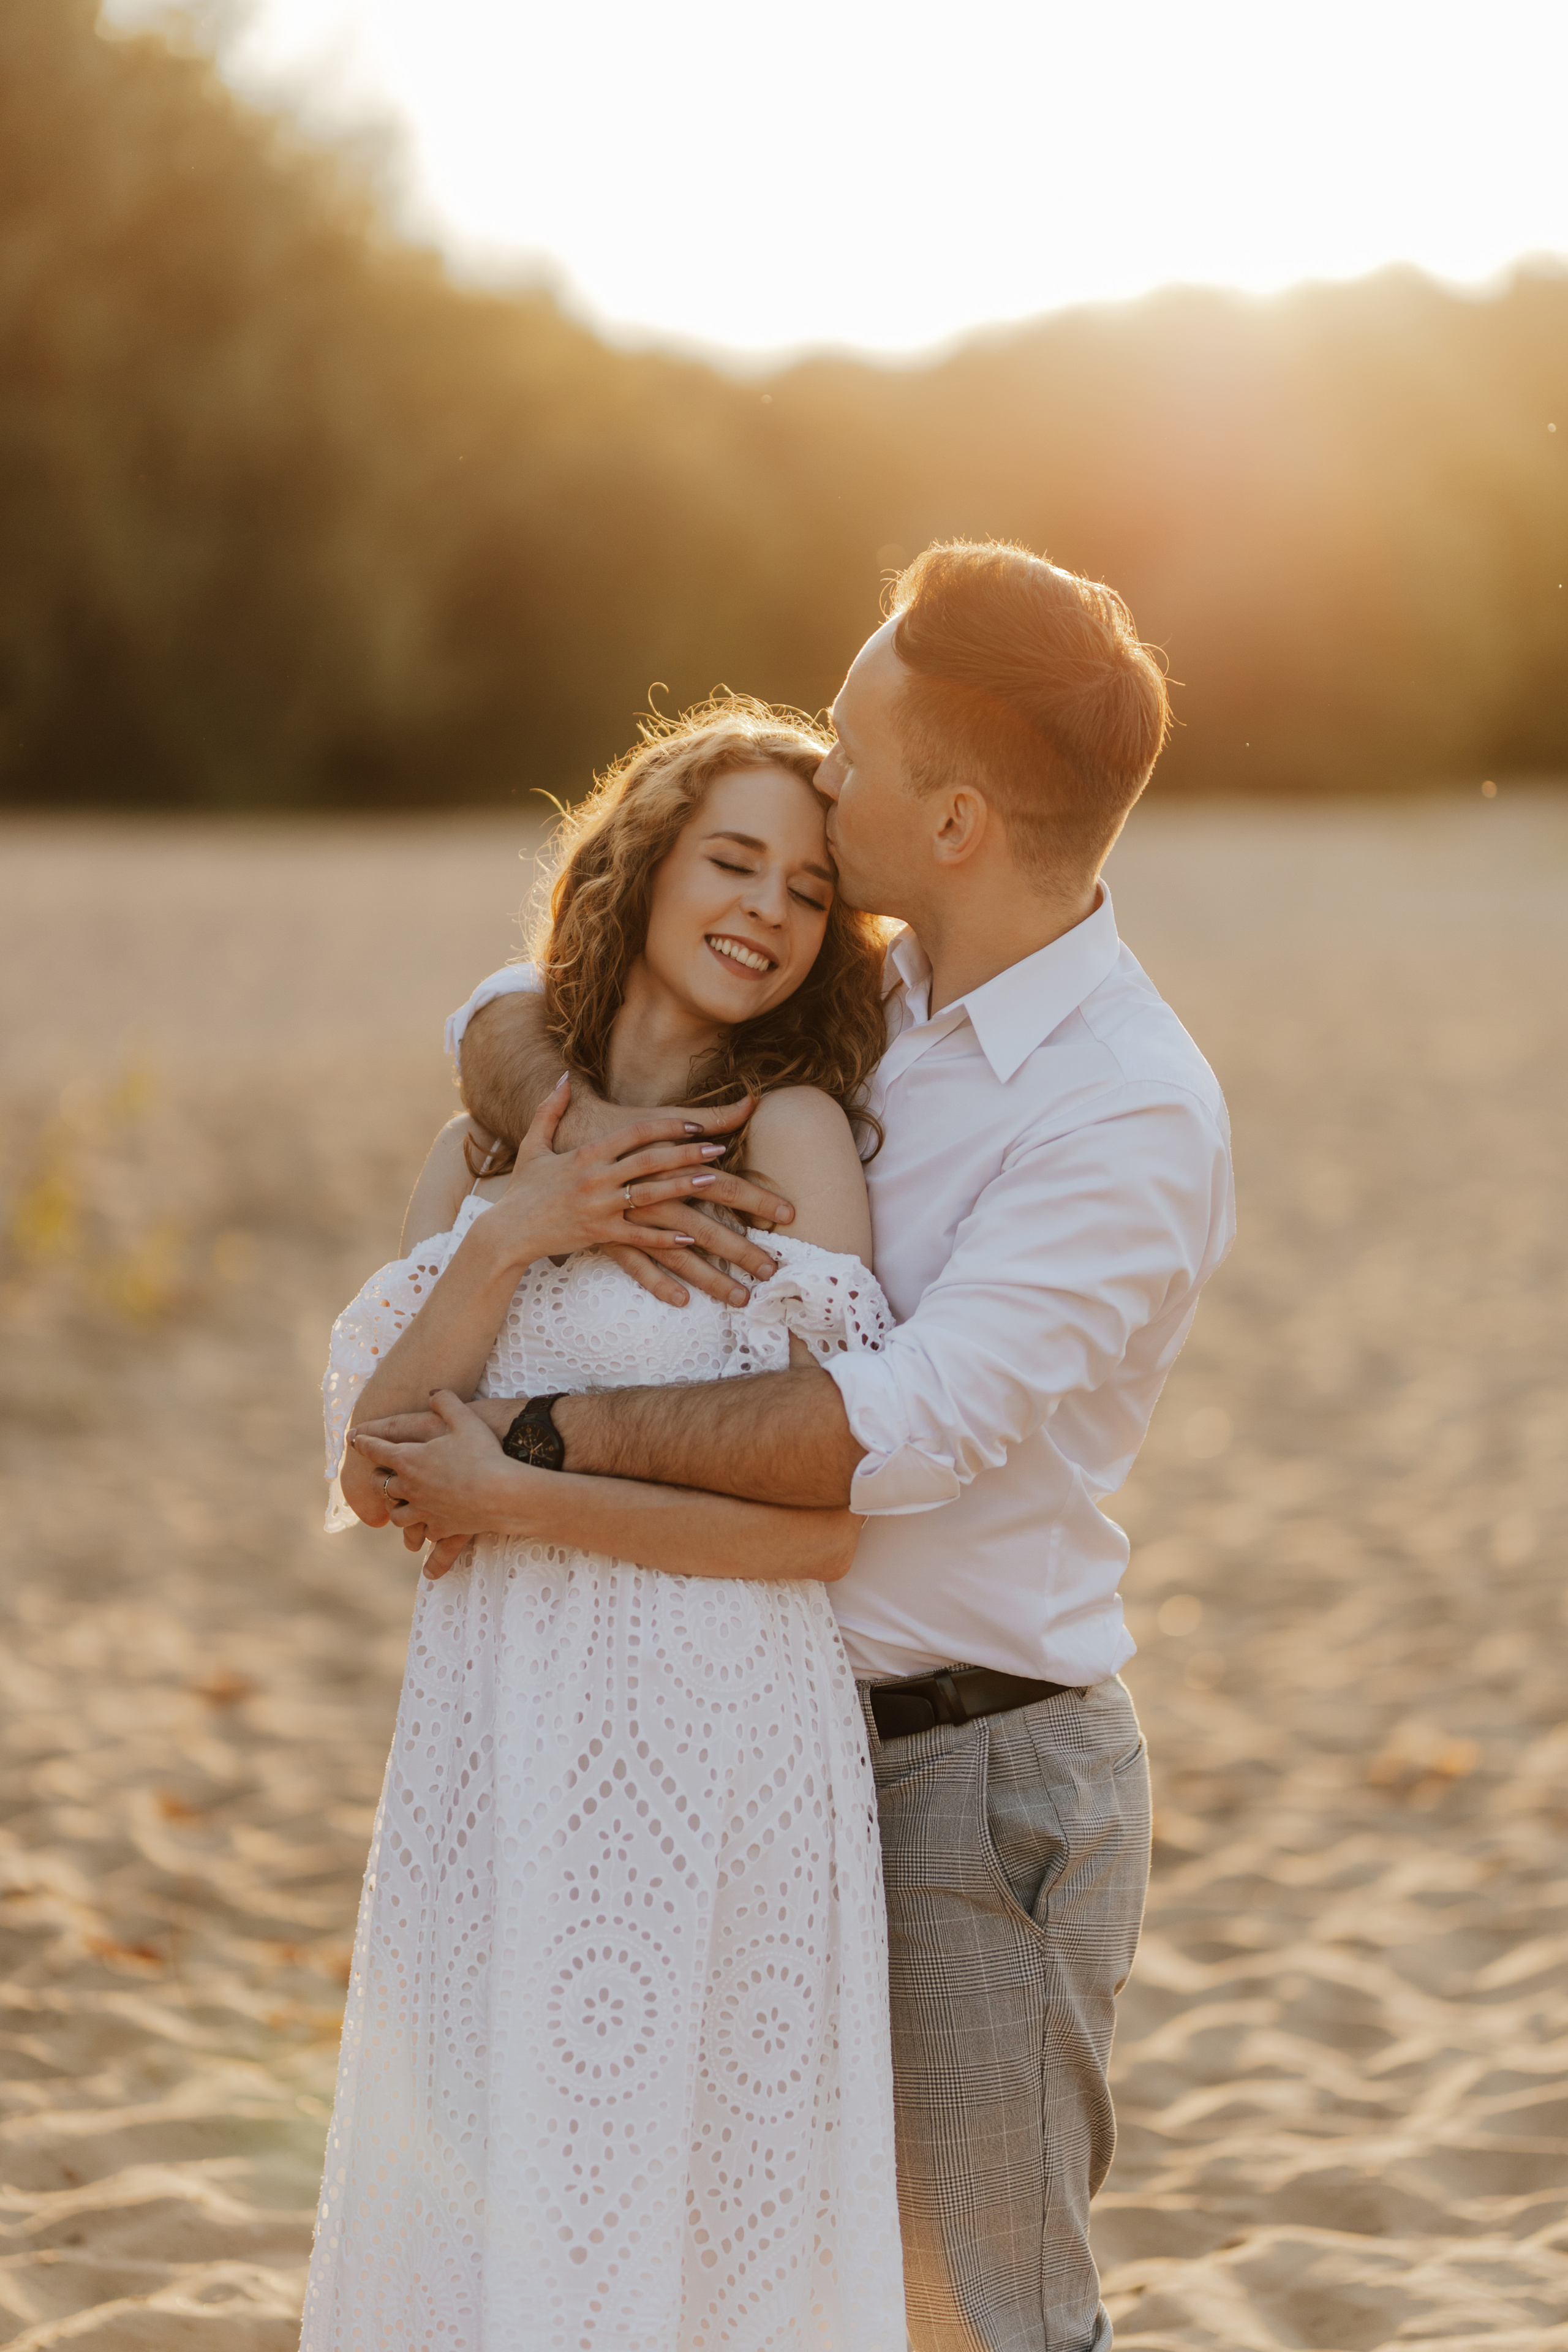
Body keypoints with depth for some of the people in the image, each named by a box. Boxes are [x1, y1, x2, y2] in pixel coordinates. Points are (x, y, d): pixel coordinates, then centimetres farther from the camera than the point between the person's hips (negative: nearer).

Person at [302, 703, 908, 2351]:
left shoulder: (794, 1135, -4)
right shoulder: (481, 1154, 9)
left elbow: (821, 1524, -11)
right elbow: (376, 1477, 1)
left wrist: (522, 1491, -12)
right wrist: (505, 1243, -9)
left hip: (713, 1749, -4)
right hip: (493, 1753, 4)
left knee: (675, 2213, 5)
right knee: (473, 2199, 12)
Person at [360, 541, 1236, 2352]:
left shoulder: (1133, 1115, -20)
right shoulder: (853, 1002, 5)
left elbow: (908, 1427, -28)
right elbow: (508, 1025, 7)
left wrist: (539, 1459, -24)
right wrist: (580, 1128, -17)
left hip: (978, 1779, -8)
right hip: (806, 1745, 8)